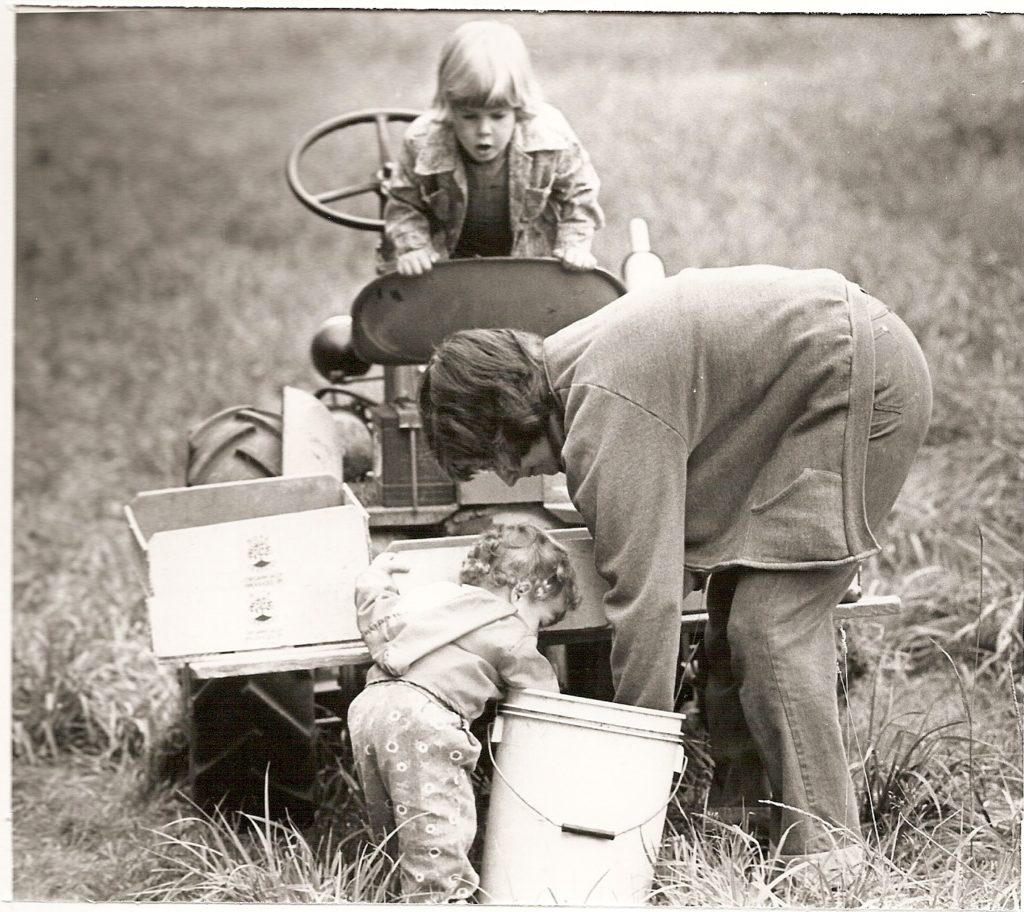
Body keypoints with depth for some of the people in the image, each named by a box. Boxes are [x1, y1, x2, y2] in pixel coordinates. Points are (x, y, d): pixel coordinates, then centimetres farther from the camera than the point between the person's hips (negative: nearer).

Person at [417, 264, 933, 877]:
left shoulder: (608, 415, -24)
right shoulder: (571, 364, 6)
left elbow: (644, 590, -25)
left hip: (863, 381, -10)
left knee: (772, 624, -13)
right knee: (736, 604, 10)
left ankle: (823, 852, -8)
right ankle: (739, 821, 16)